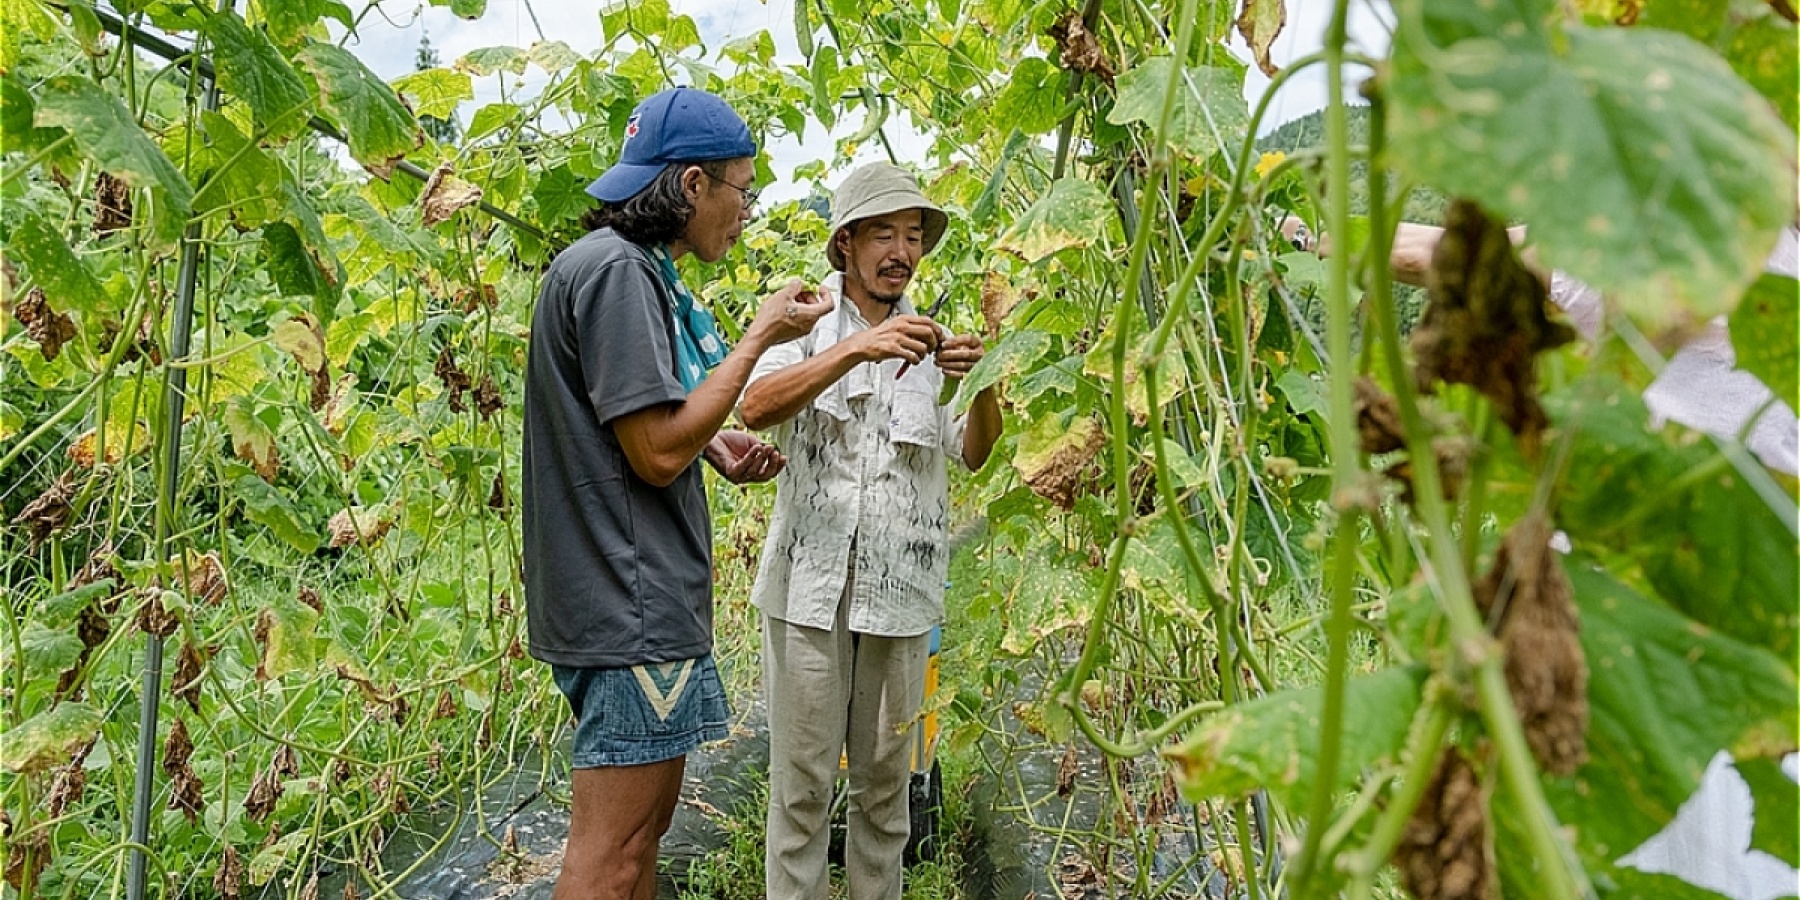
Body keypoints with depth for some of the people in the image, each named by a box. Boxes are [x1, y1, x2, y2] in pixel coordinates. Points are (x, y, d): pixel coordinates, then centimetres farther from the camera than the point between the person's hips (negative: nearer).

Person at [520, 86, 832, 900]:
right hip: (629, 598, -11)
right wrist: (761, 336, -13)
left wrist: (716, 449, 6)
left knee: (648, 818, 19)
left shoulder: (637, 271, 16)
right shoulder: (615, 269, -16)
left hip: (644, 594, 11)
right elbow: (657, 452, -20)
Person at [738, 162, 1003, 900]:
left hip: (900, 590, 3)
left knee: (886, 774, 11)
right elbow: (755, 408, -16)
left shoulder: (931, 342, 11)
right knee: (802, 777, 1)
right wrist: (856, 349, -29)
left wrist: (984, 386, -19)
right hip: (810, 583, -2)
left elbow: (974, 454, 2)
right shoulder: (809, 327, 3)